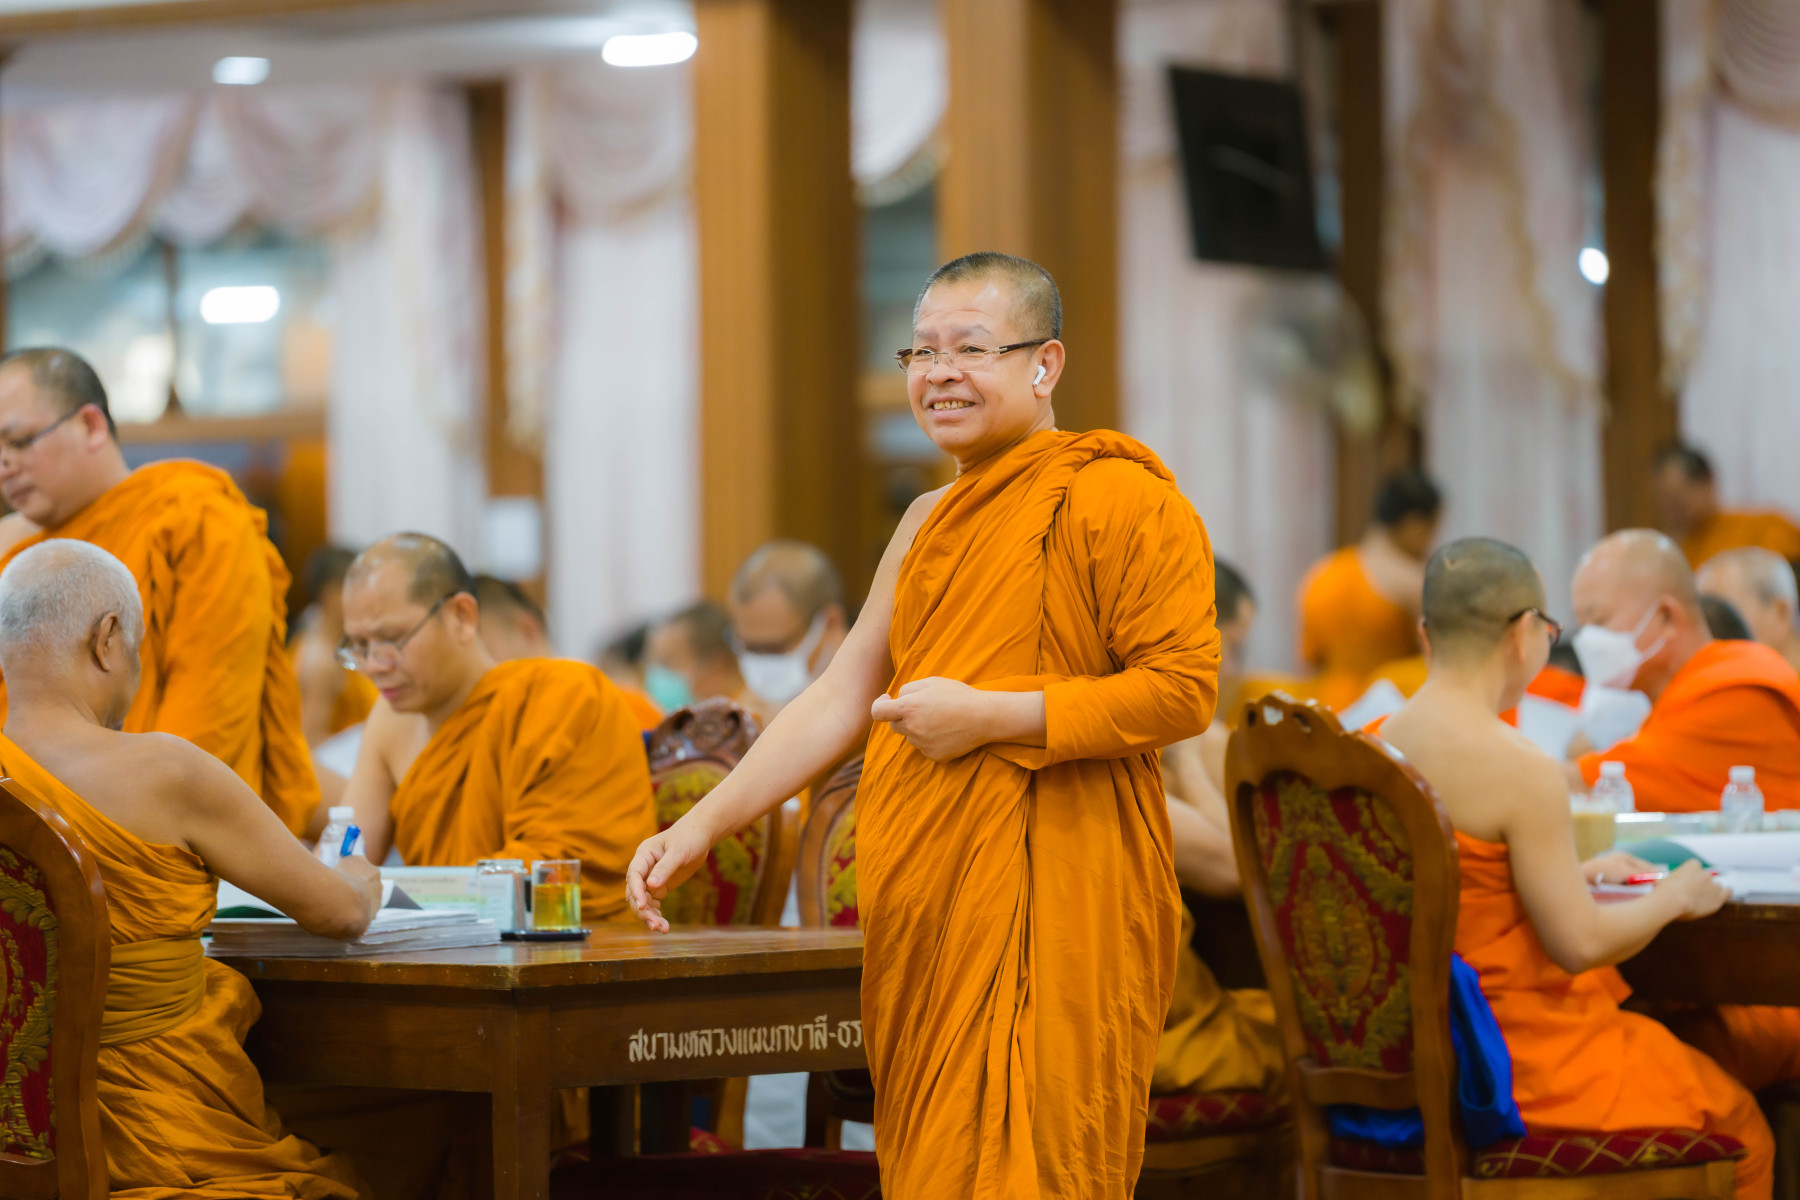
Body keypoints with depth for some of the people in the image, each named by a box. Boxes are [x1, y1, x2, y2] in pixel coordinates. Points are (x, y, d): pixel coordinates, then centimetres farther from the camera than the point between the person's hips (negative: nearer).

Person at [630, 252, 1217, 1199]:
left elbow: (1182, 691, -12)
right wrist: (701, 825, 11)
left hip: (1048, 903, -8)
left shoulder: (1117, 496, -5)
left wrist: (989, 716, -14)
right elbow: (840, 697, 20)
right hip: (924, 909, 8)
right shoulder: (929, 523, 20)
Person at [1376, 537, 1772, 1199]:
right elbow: (1579, 942, -19)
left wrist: (1573, 874, 19)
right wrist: (1672, 898, -2)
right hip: (1519, 1060, -8)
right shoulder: (1522, 770, -22)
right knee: (1739, 1125, 14)